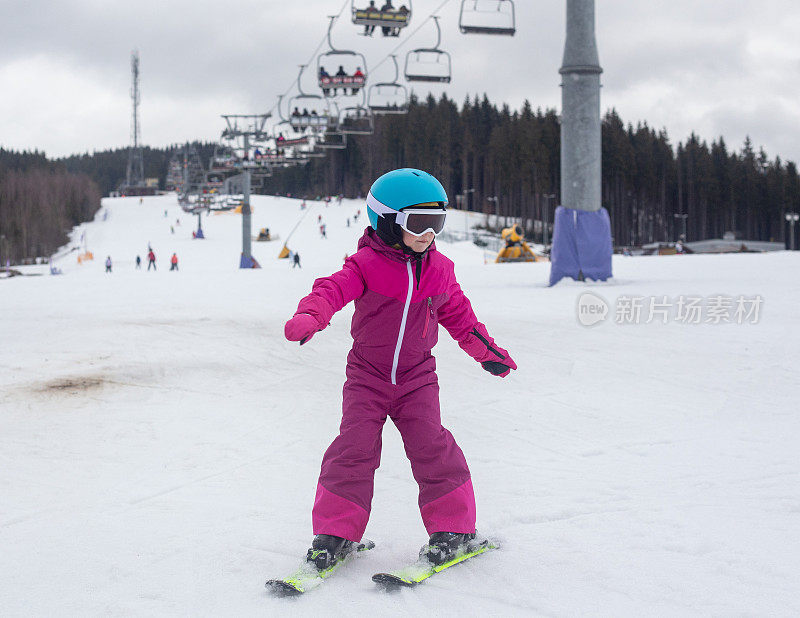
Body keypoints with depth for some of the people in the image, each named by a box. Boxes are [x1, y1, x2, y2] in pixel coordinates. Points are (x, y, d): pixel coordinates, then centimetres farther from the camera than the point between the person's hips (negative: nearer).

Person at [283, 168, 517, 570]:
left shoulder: (438, 270, 3)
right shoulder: (367, 265, -11)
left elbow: (457, 313, 17)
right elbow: (334, 289, -25)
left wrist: (487, 350, 19)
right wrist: (309, 317, -46)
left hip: (417, 378, 2)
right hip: (368, 375, -2)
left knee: (431, 446, -9)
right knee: (355, 447, -10)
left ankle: (453, 527, 5)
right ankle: (336, 530, 3)